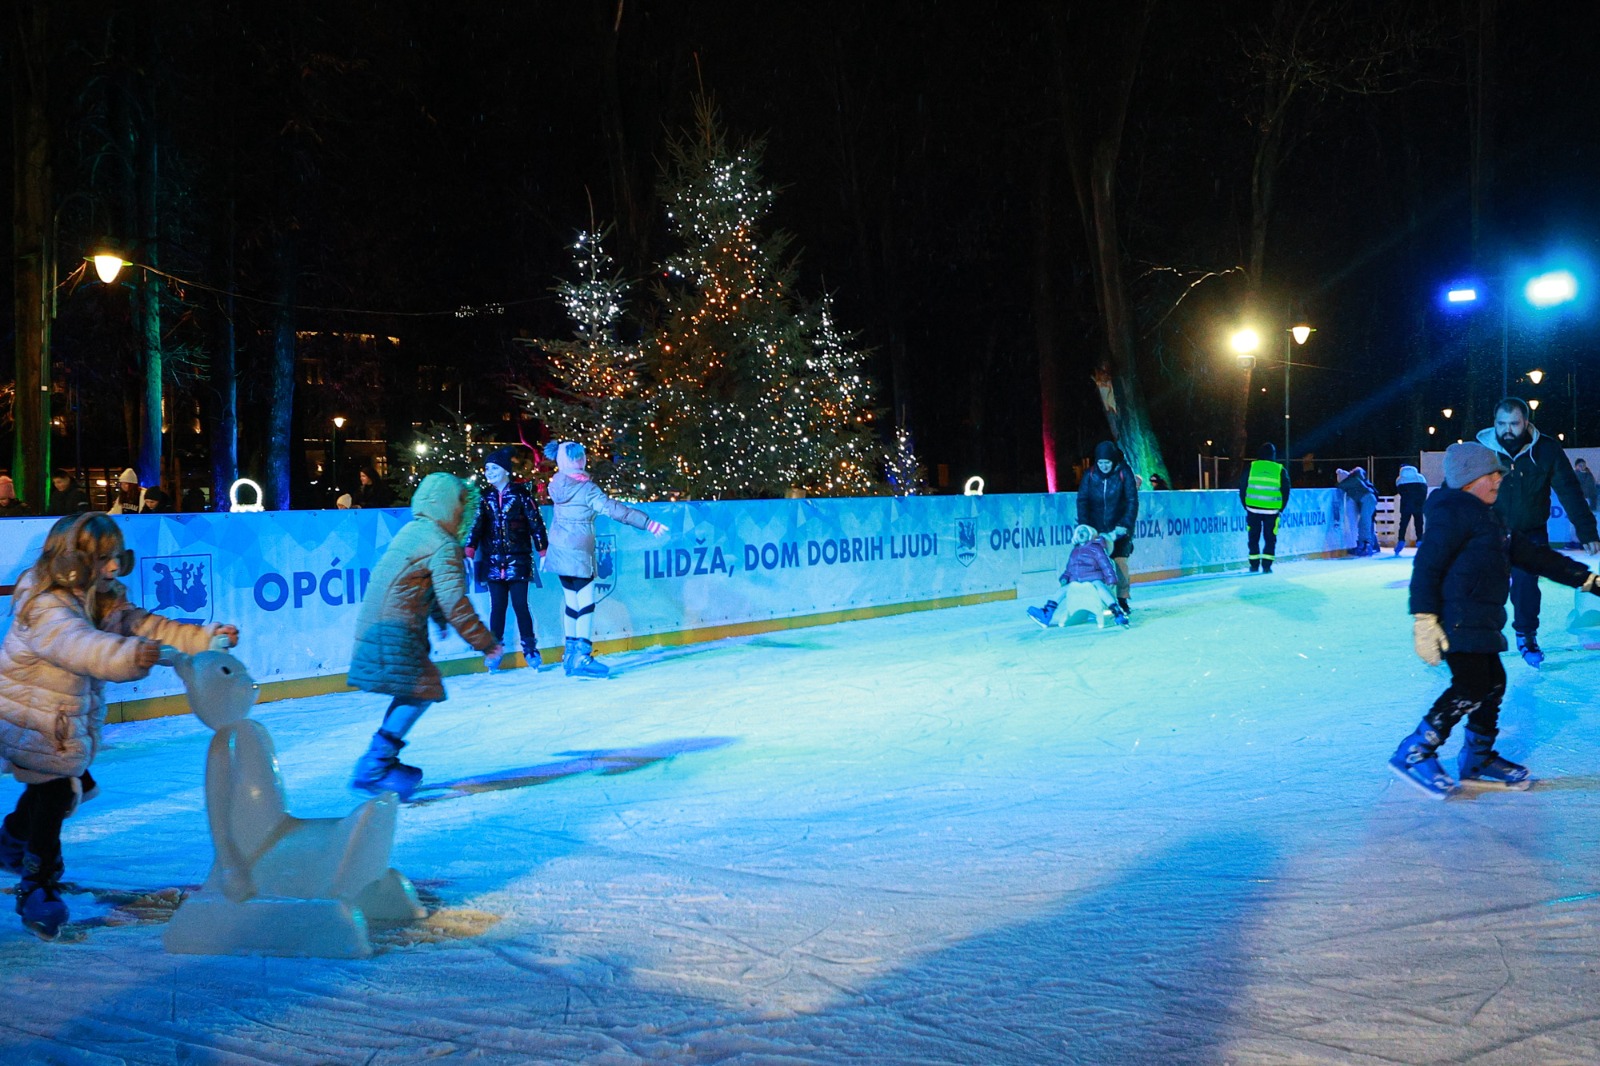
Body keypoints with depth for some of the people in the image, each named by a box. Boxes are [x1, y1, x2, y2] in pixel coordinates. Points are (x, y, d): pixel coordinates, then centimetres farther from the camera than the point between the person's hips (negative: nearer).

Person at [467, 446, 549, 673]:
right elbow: (476, 526, 2)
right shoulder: (485, 497, 9)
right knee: (497, 607, 2)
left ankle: (530, 649, 6)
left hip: (518, 560, -3)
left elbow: (536, 523, -1)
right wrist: (469, 552, -11)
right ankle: (494, 651, 8)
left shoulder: (521, 494, 0)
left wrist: (543, 552, -6)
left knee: (520, 605, -4)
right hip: (493, 561, 3)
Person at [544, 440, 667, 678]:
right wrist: (649, 524, -18)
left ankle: (571, 654, 18)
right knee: (586, 604, -5)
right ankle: (582, 658, -9)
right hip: (579, 555, -7)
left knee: (571, 602, 13)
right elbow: (615, 510, -18)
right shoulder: (586, 489, -15)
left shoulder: (556, 485, 4)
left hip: (559, 553, 7)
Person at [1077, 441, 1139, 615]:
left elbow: (1132, 501, -9)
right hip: (1097, 528, 2)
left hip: (1119, 527, -2)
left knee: (1120, 562, -7)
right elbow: (1082, 500, -4)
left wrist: (1124, 525, -17)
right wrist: (1084, 526, -14)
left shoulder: (1124, 472, -8)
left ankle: (1122, 601, 5)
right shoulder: (1090, 474, -3)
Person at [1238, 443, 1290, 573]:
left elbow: (1242, 488, 3)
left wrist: (1246, 505, 13)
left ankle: (1254, 565, 10)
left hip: (1253, 509, 1)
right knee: (1270, 539, 8)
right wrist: (1281, 509, 13)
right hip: (1272, 511, -1)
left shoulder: (1251, 467, 2)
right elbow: (1285, 491, 4)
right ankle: (1266, 565, 2)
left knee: (1253, 538, 10)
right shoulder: (1280, 470, 1)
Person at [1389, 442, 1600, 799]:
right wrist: (1424, 617, -25)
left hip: (1480, 620, 11)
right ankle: (1414, 753, -9)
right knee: (1470, 687, -15)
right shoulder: (1453, 512, -11)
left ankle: (1478, 757, 26)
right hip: (1457, 619, -11)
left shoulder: (1487, 518, 23)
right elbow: (1427, 564, -18)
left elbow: (1530, 553, 25)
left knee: (1493, 683, 13)